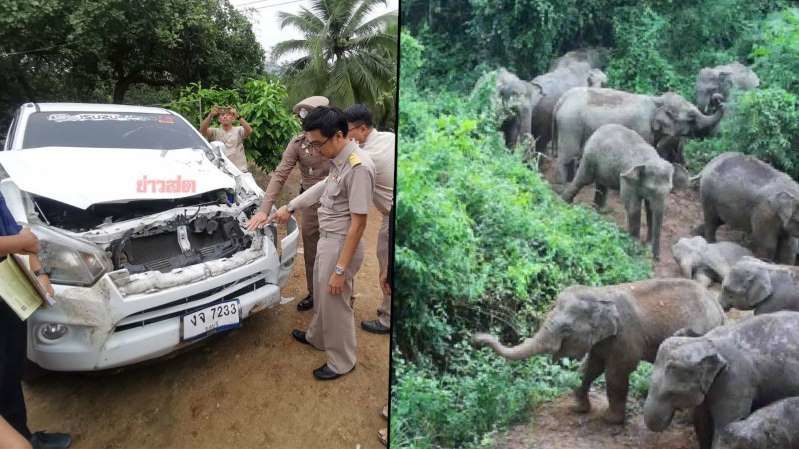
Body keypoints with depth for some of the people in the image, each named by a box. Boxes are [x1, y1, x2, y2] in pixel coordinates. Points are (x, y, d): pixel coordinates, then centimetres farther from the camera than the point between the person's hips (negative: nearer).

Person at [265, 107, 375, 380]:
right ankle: (317, 337, 51)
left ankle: (342, 362, 28)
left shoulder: (359, 167, -27)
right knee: (321, 295, 27)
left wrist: (341, 269, -23)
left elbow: (358, 223, -25)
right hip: (327, 239, 9)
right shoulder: (339, 160, -1)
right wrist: (290, 207, 25)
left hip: (341, 245, -9)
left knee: (335, 305, 8)